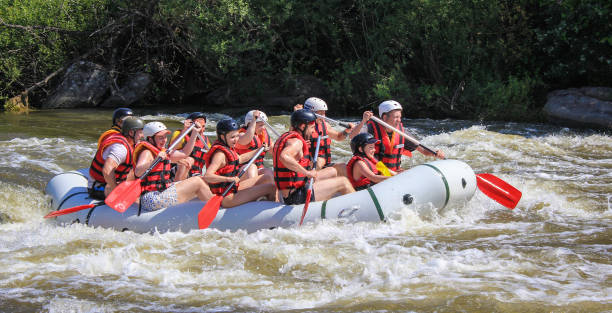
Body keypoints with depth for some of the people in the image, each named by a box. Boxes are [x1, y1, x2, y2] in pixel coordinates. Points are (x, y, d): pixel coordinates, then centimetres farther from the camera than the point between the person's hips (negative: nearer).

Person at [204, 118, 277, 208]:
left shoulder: (228, 148, 8)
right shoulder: (220, 154, -23)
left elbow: (240, 159, 30)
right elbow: (207, 176, -34)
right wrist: (229, 179, -40)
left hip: (233, 189, 11)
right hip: (226, 198, -11)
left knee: (266, 178, 19)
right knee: (271, 188, -13)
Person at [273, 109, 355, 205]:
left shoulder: (284, 137, 13)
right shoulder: (296, 141, -19)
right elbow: (284, 157, -39)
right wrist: (307, 173, -31)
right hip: (297, 197, -11)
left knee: (332, 172, 24)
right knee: (343, 182, -1)